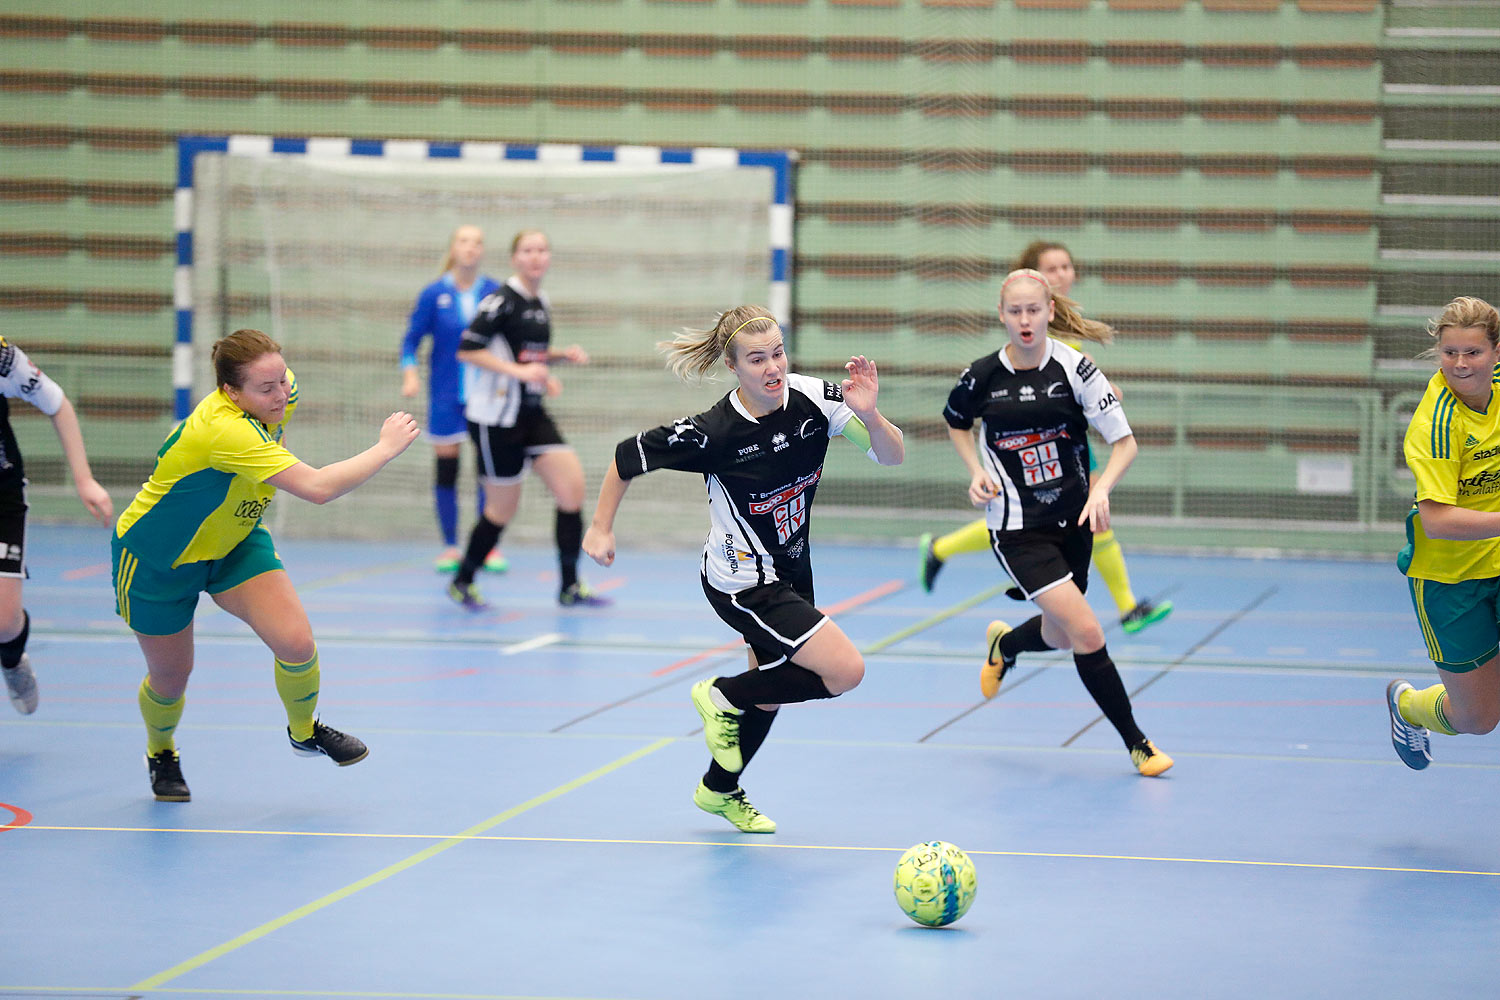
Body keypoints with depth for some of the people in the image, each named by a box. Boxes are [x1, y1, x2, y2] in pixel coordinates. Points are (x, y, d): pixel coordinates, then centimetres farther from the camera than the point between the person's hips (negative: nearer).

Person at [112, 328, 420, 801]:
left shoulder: (278, 393, -17)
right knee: (170, 678, 11)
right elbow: (317, 487, -47)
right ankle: (160, 754, 45)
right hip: (157, 560, -6)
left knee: (296, 642, -14)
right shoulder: (223, 429, -42)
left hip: (235, 542, 6)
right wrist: (386, 447, -39)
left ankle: (304, 730, 17)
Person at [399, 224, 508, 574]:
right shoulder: (434, 294, -3)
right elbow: (412, 338, 1)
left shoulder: (495, 292, 0)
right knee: (446, 468, 3)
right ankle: (450, 548, 13)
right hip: (446, 396, 0)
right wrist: (410, 373, -15)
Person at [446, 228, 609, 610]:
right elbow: (467, 350, -18)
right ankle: (462, 583, 21)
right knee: (503, 508, 0)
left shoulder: (542, 304, 11)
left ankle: (570, 587, 5)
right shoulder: (501, 301, -14)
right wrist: (519, 371, -24)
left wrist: (562, 355, 5)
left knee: (572, 486, -4)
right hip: (496, 417, -8)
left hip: (532, 414, 8)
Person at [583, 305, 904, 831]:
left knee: (769, 690, 21)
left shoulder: (813, 398, -16)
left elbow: (892, 456, -15)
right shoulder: (712, 431, -27)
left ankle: (719, 789, 46)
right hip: (741, 583, -6)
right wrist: (601, 528, -6)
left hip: (790, 567, 6)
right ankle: (722, 697, 5)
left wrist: (869, 416, -35)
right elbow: (626, 458, -13)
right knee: (845, 670, -15)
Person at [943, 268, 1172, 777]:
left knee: (1059, 635, 18)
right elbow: (957, 422, 14)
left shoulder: (1074, 367, -11)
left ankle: (1003, 644, 54)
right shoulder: (982, 376, -9)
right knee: (1086, 633, -15)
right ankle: (1136, 742, -1)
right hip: (1018, 528, -3)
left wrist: (1101, 488, -25)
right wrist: (977, 471, -2)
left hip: (1072, 519, 3)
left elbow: (1125, 442, -8)